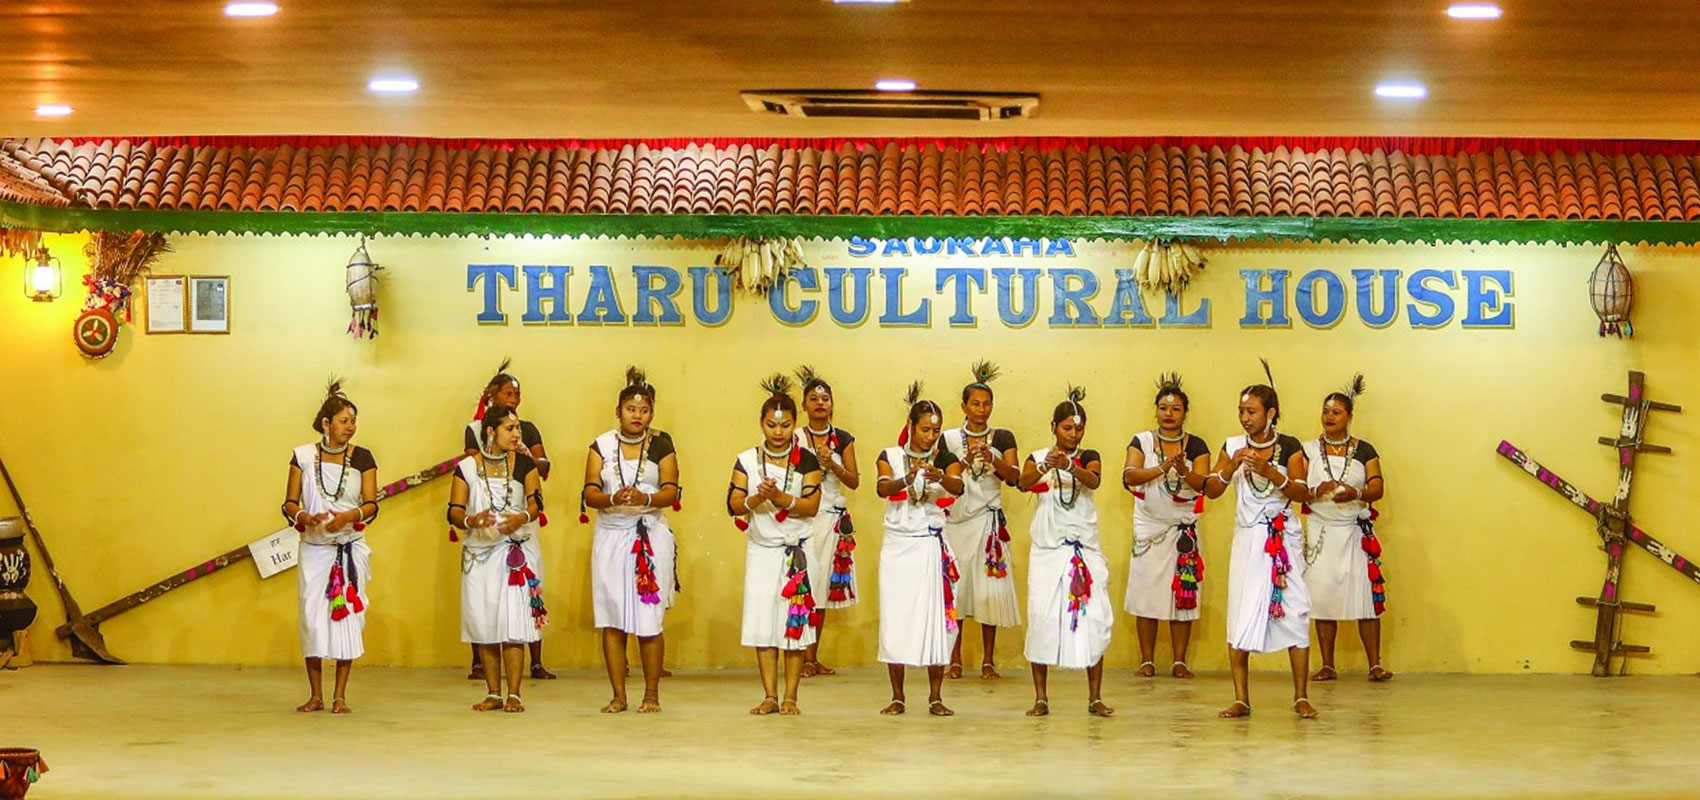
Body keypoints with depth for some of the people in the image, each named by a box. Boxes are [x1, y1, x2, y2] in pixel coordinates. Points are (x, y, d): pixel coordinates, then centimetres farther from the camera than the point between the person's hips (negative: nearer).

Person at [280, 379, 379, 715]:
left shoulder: (362, 457, 2)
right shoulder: (304, 456, 2)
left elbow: (372, 504, -3)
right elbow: (289, 503, 2)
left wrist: (348, 517, -23)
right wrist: (304, 517, -20)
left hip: (351, 548, 0)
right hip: (313, 548, 0)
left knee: (347, 616, -4)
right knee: (312, 617, -2)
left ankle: (340, 695, 4)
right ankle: (316, 695, 9)